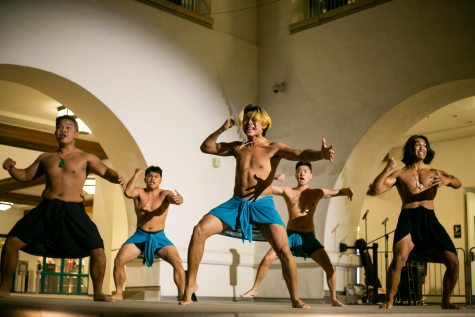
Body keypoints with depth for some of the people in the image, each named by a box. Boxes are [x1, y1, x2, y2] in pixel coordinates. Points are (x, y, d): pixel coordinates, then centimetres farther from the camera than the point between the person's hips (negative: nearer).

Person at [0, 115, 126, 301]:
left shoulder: (85, 158, 5)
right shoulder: (45, 158, 17)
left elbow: (105, 171, -7)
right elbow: (25, 176, 24)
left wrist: (117, 178, -30)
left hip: (74, 211, -3)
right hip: (46, 209, 3)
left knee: (97, 249, -15)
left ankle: (98, 293, 7)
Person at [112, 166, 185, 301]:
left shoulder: (165, 194, -5)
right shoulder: (139, 192, -1)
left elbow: (173, 198, -27)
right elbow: (128, 193, -23)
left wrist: (179, 199, -52)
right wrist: (136, 174, -14)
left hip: (159, 237, -1)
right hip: (140, 235, 1)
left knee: (177, 261, -22)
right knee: (118, 261, -16)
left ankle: (182, 295, -10)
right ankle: (118, 293, 3)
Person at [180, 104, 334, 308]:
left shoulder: (273, 148, 1)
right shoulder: (238, 148, 13)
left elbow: (301, 155, -15)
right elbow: (206, 147, 17)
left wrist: (320, 155, -37)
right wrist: (222, 130, 1)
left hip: (262, 205, -3)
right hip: (236, 204, 3)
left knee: (283, 250, -19)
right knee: (199, 231, -15)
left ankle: (295, 299, 2)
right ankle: (191, 285, -1)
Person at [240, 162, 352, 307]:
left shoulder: (317, 193, 3)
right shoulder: (287, 191, 0)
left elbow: (339, 191, 0)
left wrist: (347, 191, -24)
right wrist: (273, 177, -24)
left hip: (309, 237, 0)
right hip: (290, 235, 0)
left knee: (329, 267, -11)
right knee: (267, 259, -12)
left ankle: (334, 299, 5)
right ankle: (254, 289, 7)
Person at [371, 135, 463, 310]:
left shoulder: (434, 173, 18)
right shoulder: (400, 174, 11)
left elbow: (458, 184, 2)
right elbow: (376, 189, 0)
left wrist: (448, 180, -22)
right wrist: (387, 169, -14)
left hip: (430, 219, 3)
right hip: (408, 218, -3)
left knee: (453, 262, -6)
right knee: (399, 258, -28)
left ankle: (446, 302, 16)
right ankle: (389, 300, -13)